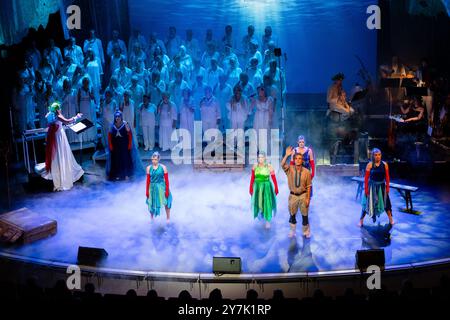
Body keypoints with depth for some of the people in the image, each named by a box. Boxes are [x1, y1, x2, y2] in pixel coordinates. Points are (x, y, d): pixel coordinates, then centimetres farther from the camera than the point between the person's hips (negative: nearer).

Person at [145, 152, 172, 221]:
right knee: (152, 203, 11)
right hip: (152, 188, 2)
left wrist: (167, 190, -7)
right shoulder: (149, 168, -1)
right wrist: (147, 191, 4)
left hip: (161, 187, -2)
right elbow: (148, 181, 4)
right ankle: (152, 218, 32)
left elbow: (166, 180, -5)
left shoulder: (163, 167, -8)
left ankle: (168, 218, 22)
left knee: (166, 203, 5)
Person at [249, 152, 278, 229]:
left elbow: (274, 179, -7)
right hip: (257, 187, 3)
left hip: (266, 187, -3)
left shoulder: (269, 167, -12)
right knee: (258, 202, 15)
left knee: (267, 203, -2)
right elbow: (252, 178, 1)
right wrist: (251, 188, 1)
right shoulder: (255, 166, -4)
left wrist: (276, 189, -5)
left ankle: (268, 221, 9)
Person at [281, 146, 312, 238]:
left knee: (305, 215, 12)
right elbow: (282, 165, -29)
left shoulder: (306, 172, -10)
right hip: (293, 195, 1)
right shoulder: (290, 169, -7)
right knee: (292, 215, 15)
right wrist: (287, 155, -39)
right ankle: (292, 231, 35)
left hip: (303, 195, -1)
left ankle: (306, 232, 32)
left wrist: (308, 198, -9)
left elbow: (308, 186, -7)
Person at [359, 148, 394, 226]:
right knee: (368, 203, 3)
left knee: (386, 202, 9)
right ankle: (361, 220, 15)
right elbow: (366, 178, -9)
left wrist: (387, 187, 1)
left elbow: (387, 177, 2)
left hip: (381, 186, 2)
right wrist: (366, 188, -10)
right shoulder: (369, 165, -11)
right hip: (372, 186, -2)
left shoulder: (384, 164, -4)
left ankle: (391, 220, 25)